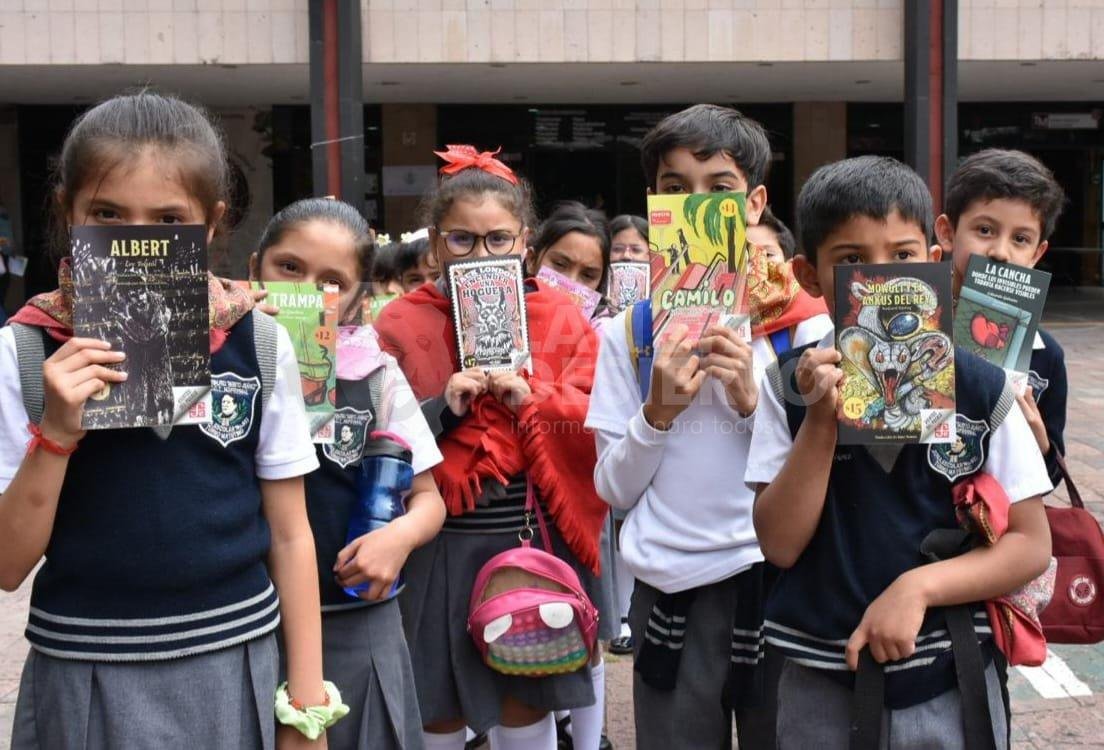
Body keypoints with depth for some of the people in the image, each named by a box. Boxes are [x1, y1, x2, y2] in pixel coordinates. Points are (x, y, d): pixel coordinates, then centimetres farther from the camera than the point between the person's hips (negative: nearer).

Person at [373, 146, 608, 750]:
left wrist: (533, 398, -16)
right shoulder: (400, 325, 0)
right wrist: (443, 407, -18)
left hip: (535, 542, 1)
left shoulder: (560, 320, 4)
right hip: (438, 549, 0)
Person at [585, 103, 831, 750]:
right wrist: (659, 411, -15)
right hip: (671, 597, 1)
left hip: (779, 582, 0)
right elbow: (615, 489, 1)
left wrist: (753, 400, -16)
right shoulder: (629, 331, 1)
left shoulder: (799, 322, -2)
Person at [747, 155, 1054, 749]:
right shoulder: (791, 383, -6)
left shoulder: (980, 386, -7)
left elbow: (1031, 544, -4)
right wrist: (821, 418, -20)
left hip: (950, 681, 0)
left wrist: (918, 586, -17)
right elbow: (780, 544, -10)